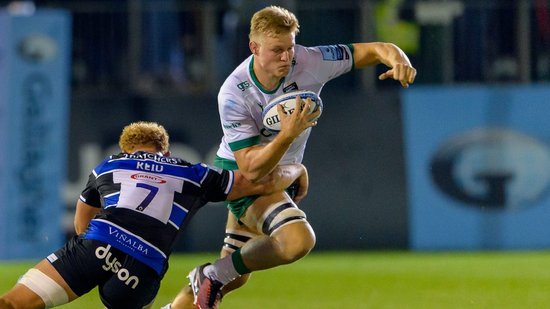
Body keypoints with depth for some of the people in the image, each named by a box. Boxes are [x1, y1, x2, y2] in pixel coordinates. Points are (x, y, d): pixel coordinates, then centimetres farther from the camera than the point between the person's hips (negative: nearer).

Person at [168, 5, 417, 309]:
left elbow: (376, 50, -13)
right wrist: (288, 134, -46)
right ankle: (212, 275, -14)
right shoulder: (233, 94, -28)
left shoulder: (308, 62, -19)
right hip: (239, 173, -6)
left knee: (235, 276, 16)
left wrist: (399, 60, -37)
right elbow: (251, 168, -31)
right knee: (298, 239, -32)